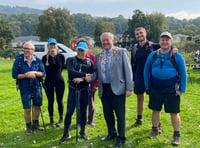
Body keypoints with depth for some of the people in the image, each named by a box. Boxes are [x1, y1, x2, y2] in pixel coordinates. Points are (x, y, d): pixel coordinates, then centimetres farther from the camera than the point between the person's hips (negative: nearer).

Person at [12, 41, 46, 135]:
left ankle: (35, 124, 35)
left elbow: (43, 73, -4)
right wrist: (26, 75, -22)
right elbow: (14, 74, -10)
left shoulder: (37, 60, -4)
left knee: (37, 106, 14)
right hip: (25, 89, -2)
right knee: (27, 109, 6)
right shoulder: (18, 60, -10)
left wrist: (35, 73, -23)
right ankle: (28, 127, 25)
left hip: (36, 87, 2)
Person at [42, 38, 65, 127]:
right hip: (49, 82, 0)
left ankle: (61, 119, 22)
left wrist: (57, 74, 9)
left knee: (59, 100, 6)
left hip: (59, 81, 0)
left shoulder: (61, 56, -2)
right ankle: (51, 120, 21)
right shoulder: (45, 57, -3)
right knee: (50, 101, 7)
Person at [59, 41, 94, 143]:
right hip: (73, 90, -1)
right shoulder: (71, 60, -1)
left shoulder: (89, 62, 2)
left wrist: (82, 79, -22)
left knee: (83, 112, 11)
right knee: (69, 112, 0)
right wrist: (85, 74, -20)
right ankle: (66, 133, 16)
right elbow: (71, 72, -19)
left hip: (84, 91, 1)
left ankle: (82, 132, 27)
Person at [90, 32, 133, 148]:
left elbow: (128, 70, -5)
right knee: (107, 113, 15)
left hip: (117, 88, -5)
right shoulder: (98, 56, 13)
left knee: (120, 114, 3)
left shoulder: (121, 52, -1)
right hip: (104, 89, 5)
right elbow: (97, 72, 15)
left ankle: (121, 138, 18)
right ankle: (112, 133, 34)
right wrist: (90, 77, -6)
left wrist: (129, 88, -11)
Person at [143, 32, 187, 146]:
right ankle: (155, 130, 34)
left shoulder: (177, 56, -4)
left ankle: (177, 135, 18)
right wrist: (147, 87, 4)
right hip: (155, 89, 3)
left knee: (174, 113, 4)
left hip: (171, 90, -2)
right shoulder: (153, 55, 3)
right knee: (155, 110, 14)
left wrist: (181, 90, -7)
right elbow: (146, 71, 8)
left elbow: (183, 74, -2)